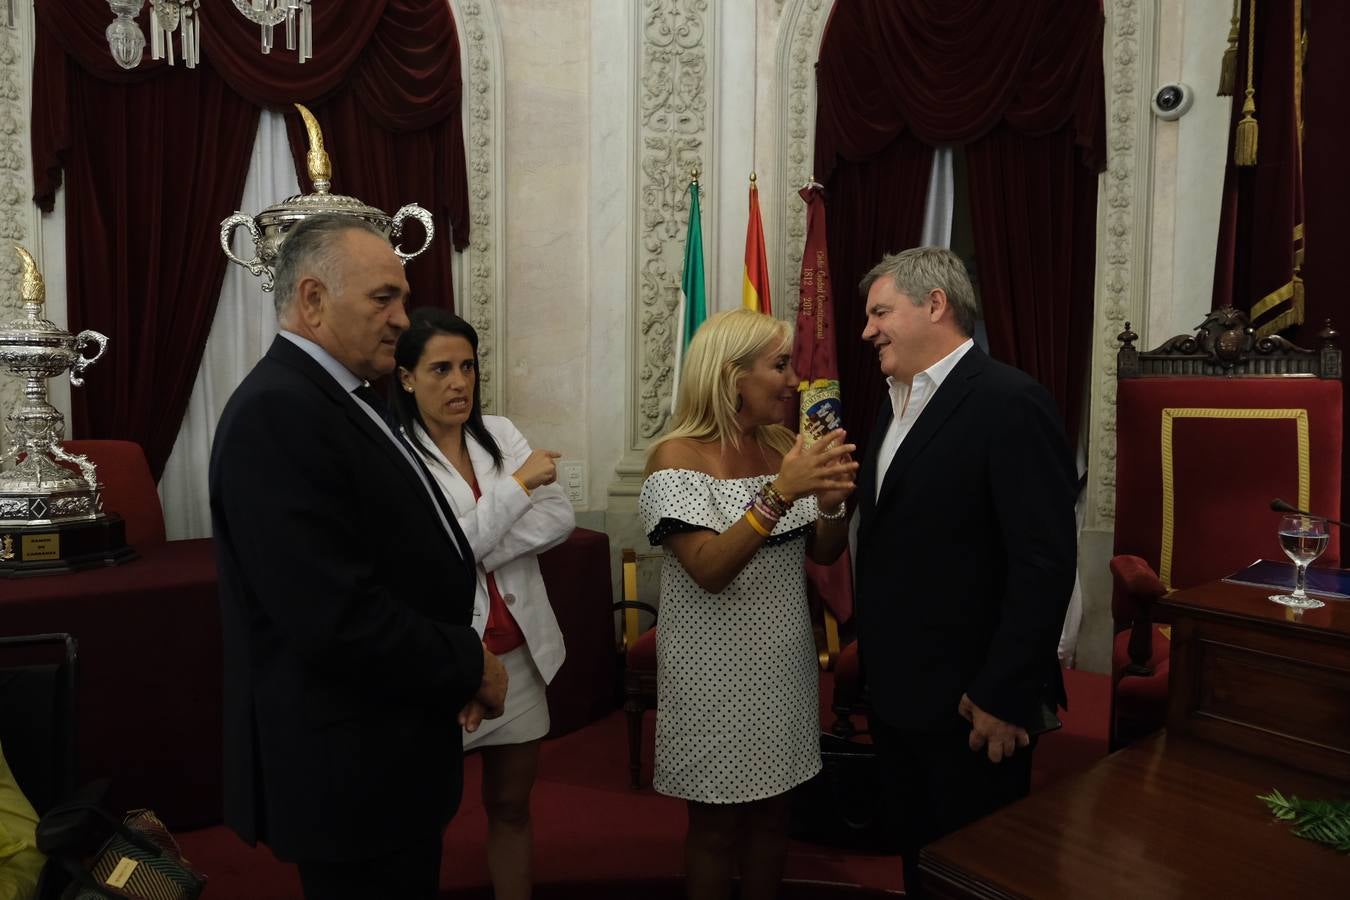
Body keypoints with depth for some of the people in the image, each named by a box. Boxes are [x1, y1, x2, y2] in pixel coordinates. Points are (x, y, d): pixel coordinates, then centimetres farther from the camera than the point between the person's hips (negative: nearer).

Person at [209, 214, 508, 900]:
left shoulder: (339, 399, 9)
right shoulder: (278, 413, -22)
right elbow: (338, 621, -29)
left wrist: (452, 666, -2)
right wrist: (469, 665, -15)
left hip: (389, 752, 9)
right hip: (349, 770, -9)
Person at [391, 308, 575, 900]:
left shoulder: (500, 433, 5)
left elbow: (560, 519, -5)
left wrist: (475, 552, -16)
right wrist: (519, 483, -16)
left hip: (519, 653, 5)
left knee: (511, 804, 17)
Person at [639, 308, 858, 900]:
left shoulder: (784, 447, 2)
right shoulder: (677, 457, -16)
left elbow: (824, 553, 6)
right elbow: (709, 569, -24)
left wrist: (830, 504, -15)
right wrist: (779, 494, -33)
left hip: (782, 661, 6)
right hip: (715, 669, -6)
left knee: (773, 811, 18)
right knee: (716, 825, 11)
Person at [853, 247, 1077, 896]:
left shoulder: (1010, 403, -17)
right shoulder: (897, 404, 11)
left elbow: (1045, 564, -21)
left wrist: (1003, 697, -20)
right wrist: (868, 642, 12)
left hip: (968, 702, -7)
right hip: (896, 693, 8)